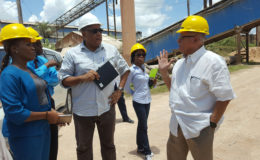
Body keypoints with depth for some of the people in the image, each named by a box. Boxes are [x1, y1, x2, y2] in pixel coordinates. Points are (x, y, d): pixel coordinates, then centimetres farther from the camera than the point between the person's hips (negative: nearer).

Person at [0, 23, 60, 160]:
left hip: (43, 129, 8)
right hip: (24, 136, -8)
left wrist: (54, 114, 2)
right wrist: (46, 115, -19)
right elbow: (13, 112, -24)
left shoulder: (30, 70, 9)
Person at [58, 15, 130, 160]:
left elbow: (125, 69, 12)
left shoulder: (111, 50, 4)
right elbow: (64, 80, -3)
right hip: (83, 111, -1)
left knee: (109, 145, 20)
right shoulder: (72, 54, -3)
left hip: (107, 108, 2)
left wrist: (120, 90, 2)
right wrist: (83, 77, -20)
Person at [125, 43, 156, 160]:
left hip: (147, 100, 6)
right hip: (138, 102, -6)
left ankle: (140, 147, 29)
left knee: (141, 125, 16)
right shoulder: (132, 70, -11)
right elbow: (127, 87, -5)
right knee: (144, 126, 0)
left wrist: (153, 83, 0)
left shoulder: (144, 68, 9)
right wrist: (135, 94, 5)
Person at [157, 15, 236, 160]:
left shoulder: (213, 61, -15)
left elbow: (224, 97, -15)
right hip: (177, 125, 7)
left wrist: (211, 124, -15)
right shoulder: (179, 64, 8)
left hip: (199, 127, -7)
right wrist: (164, 72, 5)